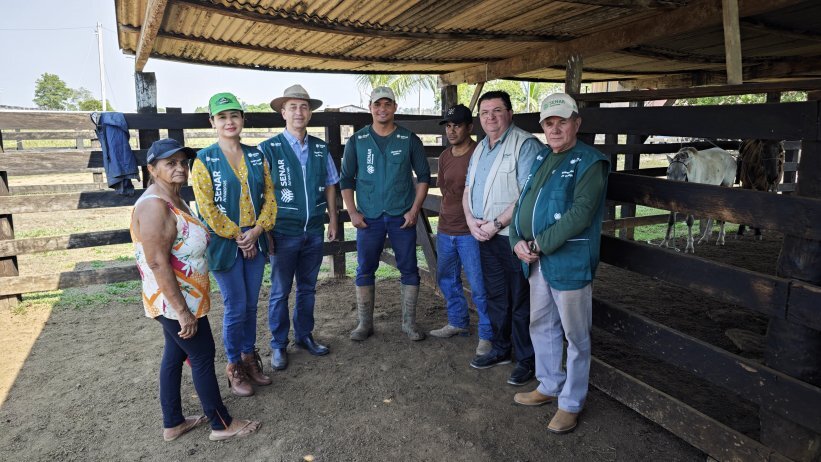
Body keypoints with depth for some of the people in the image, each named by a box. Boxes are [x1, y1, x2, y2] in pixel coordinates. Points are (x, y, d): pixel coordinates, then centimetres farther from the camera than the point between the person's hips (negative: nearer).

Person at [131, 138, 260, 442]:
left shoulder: (174, 200, 8)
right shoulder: (155, 206, -23)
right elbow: (157, 263, -26)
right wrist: (182, 310, -25)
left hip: (180, 299, 9)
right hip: (175, 302, -9)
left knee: (175, 355, 17)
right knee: (203, 356, 3)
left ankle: (173, 424, 32)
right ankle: (222, 425, 19)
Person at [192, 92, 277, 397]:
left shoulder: (256, 156, 7)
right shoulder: (204, 160, -6)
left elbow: (269, 195, 4)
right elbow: (207, 207, -11)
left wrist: (257, 230, -9)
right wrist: (237, 236, -12)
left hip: (255, 240, 4)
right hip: (224, 243, -4)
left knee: (251, 304, 13)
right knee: (236, 308, 2)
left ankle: (249, 356, 32)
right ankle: (234, 366, 22)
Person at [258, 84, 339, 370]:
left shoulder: (320, 148, 5)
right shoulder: (268, 149, -7)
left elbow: (329, 186, 12)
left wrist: (333, 220, 10)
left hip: (314, 231, 4)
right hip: (283, 233, -4)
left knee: (308, 288, 16)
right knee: (280, 292, 8)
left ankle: (304, 335, 34)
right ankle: (278, 345, 24)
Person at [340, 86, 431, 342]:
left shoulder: (409, 140, 1)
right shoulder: (356, 141, 3)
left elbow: (424, 176, 4)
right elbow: (346, 180, 6)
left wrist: (414, 210, -5)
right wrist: (353, 213, -3)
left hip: (402, 217, 0)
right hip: (368, 218, 1)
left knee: (409, 269, 4)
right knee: (365, 270, 5)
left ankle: (409, 322, 18)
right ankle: (365, 323, 19)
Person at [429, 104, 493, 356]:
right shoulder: (444, 156, 10)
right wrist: (446, 217, 13)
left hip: (470, 233, -8)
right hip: (445, 229, 8)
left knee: (479, 287, -2)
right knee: (446, 279, 19)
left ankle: (487, 335, 13)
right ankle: (457, 323, 37)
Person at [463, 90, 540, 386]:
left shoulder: (525, 145, -11)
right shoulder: (480, 149, 15)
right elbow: (468, 190, 16)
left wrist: (496, 224, -18)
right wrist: (471, 220, -3)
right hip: (485, 237, 8)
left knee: (521, 302, 3)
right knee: (495, 297, 17)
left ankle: (526, 360, 18)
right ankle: (501, 350, 33)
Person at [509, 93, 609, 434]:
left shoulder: (590, 162, -11)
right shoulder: (541, 159, 13)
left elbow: (580, 214, -21)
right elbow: (523, 202, 11)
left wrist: (538, 244, -20)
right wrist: (518, 241, -5)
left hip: (570, 263, -8)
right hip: (537, 262, 8)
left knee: (575, 336, 7)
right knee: (541, 326, 19)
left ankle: (571, 403, 24)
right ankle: (549, 386, 39)